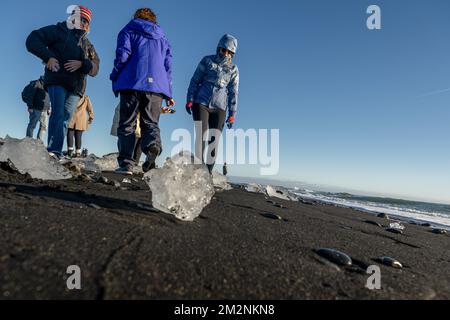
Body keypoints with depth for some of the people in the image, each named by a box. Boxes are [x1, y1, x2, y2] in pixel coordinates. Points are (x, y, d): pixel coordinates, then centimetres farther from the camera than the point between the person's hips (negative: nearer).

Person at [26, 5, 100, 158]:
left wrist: (82, 64, -10)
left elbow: (95, 68, 11)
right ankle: (53, 151, -26)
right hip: (57, 81, -3)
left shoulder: (88, 45, 24)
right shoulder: (59, 31, 13)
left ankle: (56, 152, -7)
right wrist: (48, 56, -11)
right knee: (58, 113, -19)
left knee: (65, 118, -4)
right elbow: (32, 40, 5)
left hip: (76, 87, 4)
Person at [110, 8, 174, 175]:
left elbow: (123, 55, -2)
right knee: (150, 123, 5)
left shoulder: (128, 31, 15)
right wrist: (169, 94, 17)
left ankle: (126, 163, -8)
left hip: (131, 83, -2)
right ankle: (154, 145, -27)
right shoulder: (163, 38, 25)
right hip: (156, 86, 3)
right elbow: (168, 66, 18)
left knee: (127, 124, 0)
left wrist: (115, 77, 8)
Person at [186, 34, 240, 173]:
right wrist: (189, 100, -3)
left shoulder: (233, 69, 10)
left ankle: (209, 171, 3)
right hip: (201, 103, -1)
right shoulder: (207, 61, 7)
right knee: (201, 134, -13)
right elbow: (195, 81, 6)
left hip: (219, 107, 1)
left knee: (214, 140, -3)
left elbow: (233, 93, 8)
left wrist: (232, 114, 2)